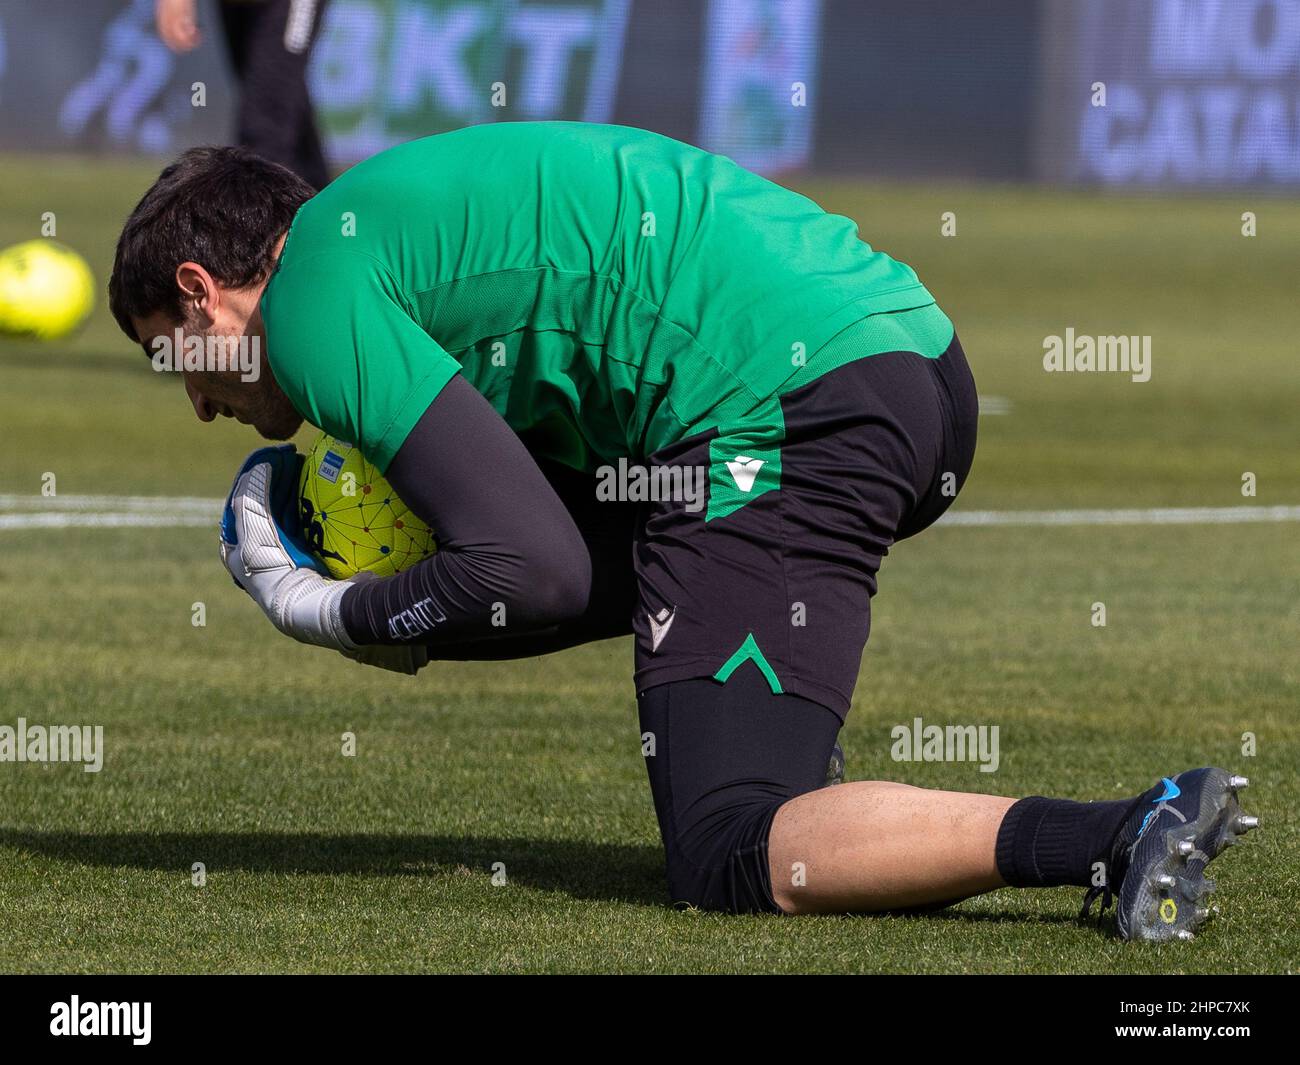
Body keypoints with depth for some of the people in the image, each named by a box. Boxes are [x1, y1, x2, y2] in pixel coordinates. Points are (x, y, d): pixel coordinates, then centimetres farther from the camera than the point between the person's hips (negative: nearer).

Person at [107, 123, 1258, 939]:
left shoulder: (316, 294, -1)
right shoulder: (395, 209, 29)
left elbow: (534, 574, -11)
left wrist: (329, 616, 6)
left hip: (784, 403, -10)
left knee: (729, 854, -9)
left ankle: (1127, 838, -29)